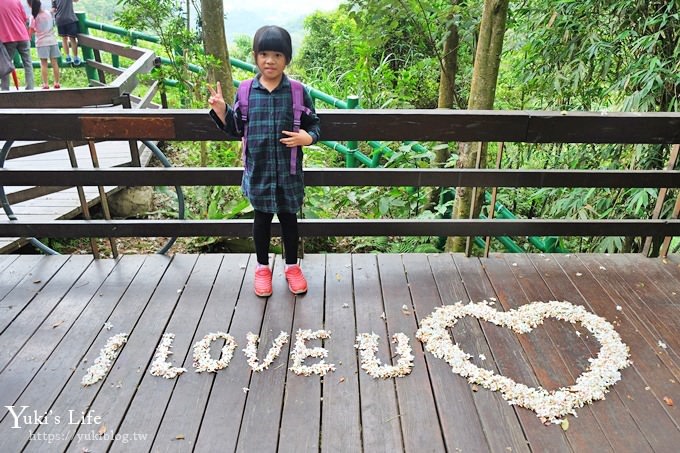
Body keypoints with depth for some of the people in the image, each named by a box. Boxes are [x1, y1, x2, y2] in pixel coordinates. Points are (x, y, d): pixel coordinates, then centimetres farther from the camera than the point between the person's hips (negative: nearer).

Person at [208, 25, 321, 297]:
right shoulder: (246, 91, -1)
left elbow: (314, 124, 2)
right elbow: (236, 129, 7)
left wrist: (308, 138, -19)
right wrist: (221, 111, -9)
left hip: (288, 171, -1)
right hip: (258, 171, 1)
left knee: (288, 218, 13)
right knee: (262, 219, 14)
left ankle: (292, 266, 33)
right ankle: (262, 267, 33)